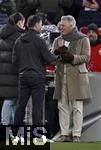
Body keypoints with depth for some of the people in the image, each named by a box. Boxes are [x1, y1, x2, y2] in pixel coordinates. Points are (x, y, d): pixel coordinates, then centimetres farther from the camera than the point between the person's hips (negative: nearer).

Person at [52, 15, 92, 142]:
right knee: (62, 106, 1)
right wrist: (57, 53, -9)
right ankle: (64, 134, 4)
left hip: (76, 76, -4)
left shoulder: (83, 39, 3)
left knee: (77, 107, -5)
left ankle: (76, 135, -3)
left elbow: (86, 57, -4)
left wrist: (72, 57, -20)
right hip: (62, 77, 4)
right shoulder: (58, 40, 17)